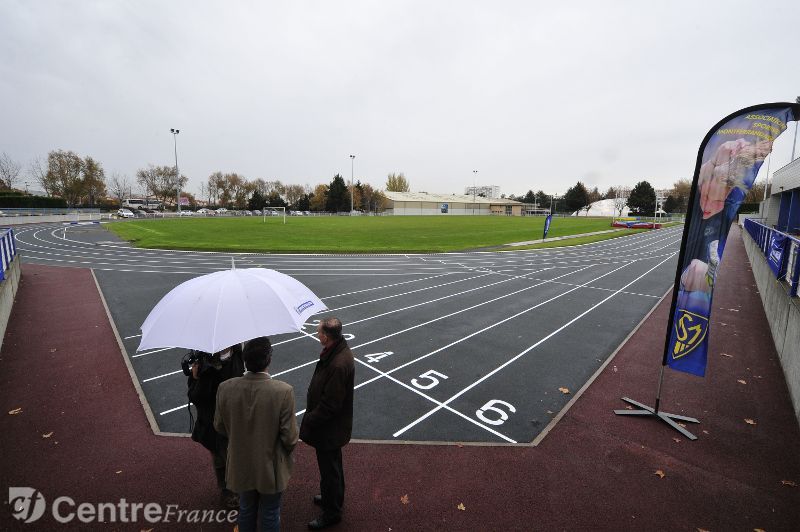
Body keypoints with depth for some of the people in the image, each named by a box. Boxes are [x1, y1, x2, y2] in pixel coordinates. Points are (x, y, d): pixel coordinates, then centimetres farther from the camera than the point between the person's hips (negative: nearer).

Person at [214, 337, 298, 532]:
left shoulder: (225, 388, -21)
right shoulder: (283, 391, -32)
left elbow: (219, 427, -4)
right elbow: (289, 437, -21)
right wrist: (288, 450, 2)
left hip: (241, 466, 3)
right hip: (270, 468, -3)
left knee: (246, 510, 29)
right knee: (270, 515, 23)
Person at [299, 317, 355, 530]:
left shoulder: (339, 365, -36)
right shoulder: (337, 350, -5)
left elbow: (330, 405, -29)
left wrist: (309, 421, -15)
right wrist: (311, 415, 13)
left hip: (328, 429, -9)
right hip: (332, 426, 9)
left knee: (329, 469, 14)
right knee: (332, 466, 29)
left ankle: (331, 512, 37)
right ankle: (333, 497, 52)